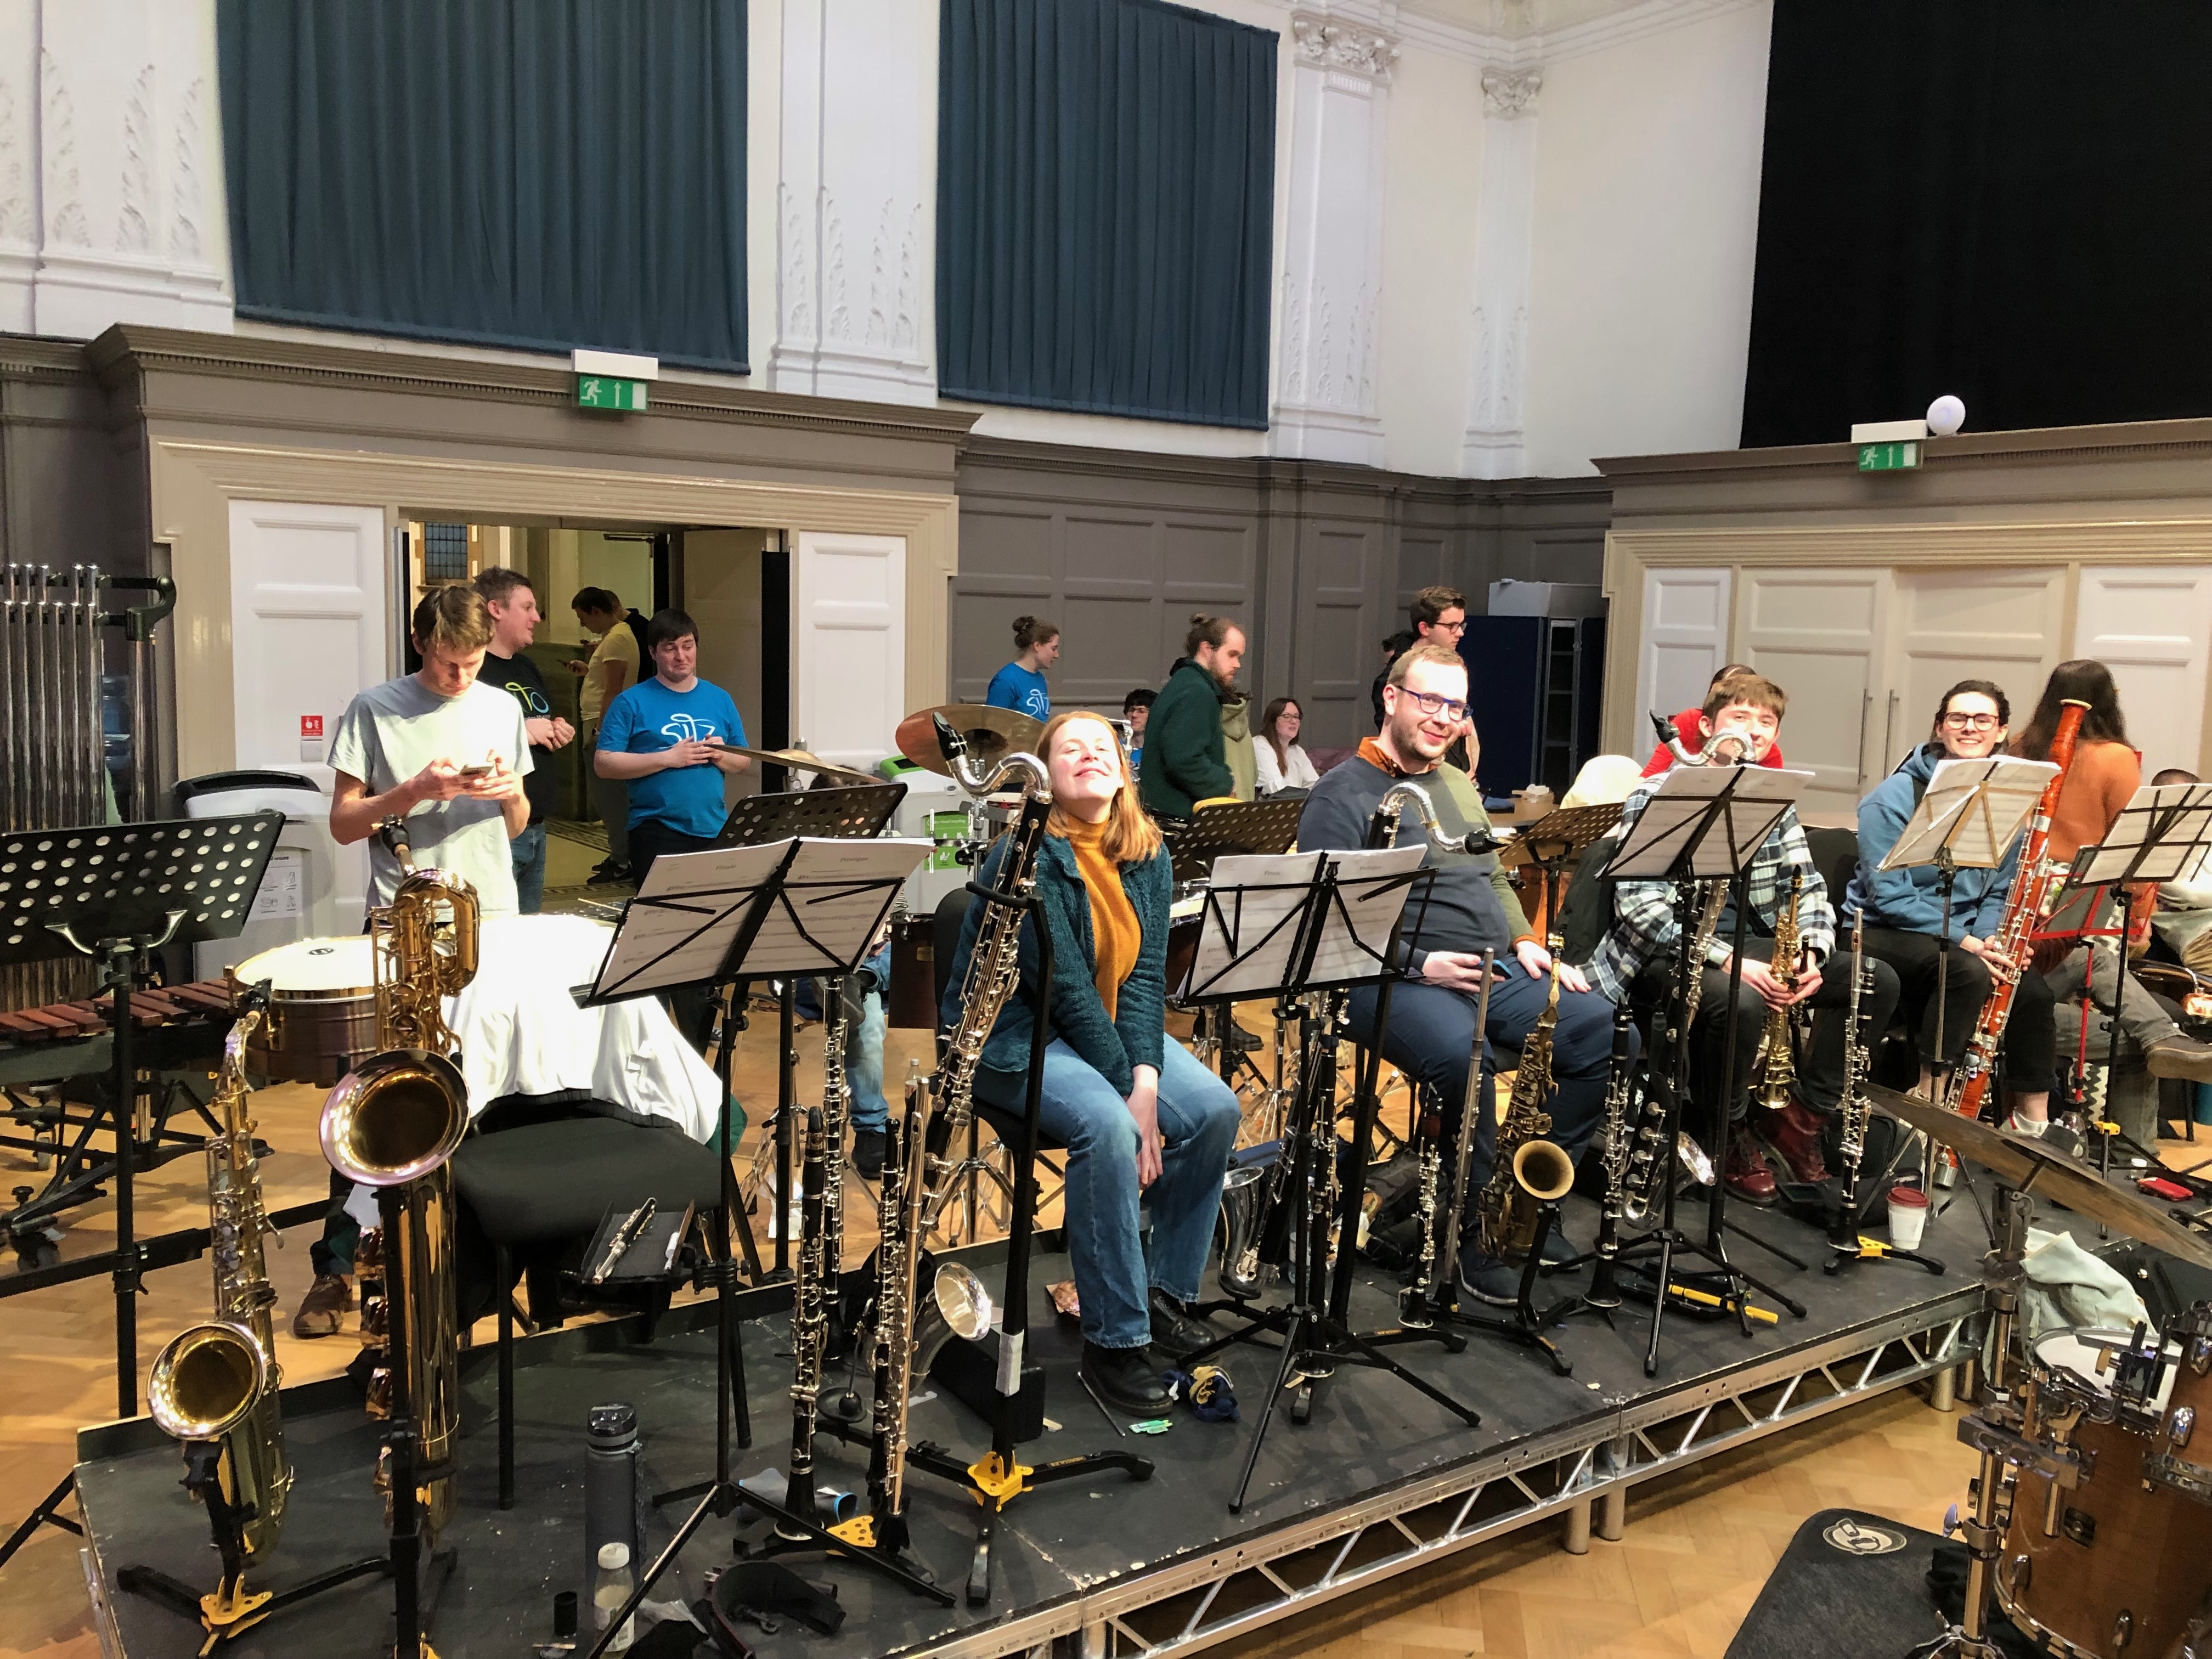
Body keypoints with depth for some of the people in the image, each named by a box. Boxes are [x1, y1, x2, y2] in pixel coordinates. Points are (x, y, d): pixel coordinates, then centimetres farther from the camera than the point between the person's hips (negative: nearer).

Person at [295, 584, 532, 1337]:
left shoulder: (502, 707, 10)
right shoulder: (374, 710, -1)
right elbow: (344, 824, -2)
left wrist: (510, 792, -8)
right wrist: (418, 789, -17)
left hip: (491, 922, 3)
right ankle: (336, 1263, 3)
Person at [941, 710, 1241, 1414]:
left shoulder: (1147, 856, 2)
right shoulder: (1029, 855, -18)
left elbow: (1145, 974, -3)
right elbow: (1066, 986, -21)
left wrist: (1148, 1077, -17)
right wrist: (1128, 1091, -21)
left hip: (1112, 1027, 7)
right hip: (1017, 1034, -7)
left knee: (1216, 1109, -14)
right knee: (1108, 1127, -32)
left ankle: (1167, 1291, 5)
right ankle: (1114, 1341, -18)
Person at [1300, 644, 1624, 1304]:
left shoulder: (1459, 784, 23)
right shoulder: (1341, 795, -3)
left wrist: (1525, 942, 10)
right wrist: (1419, 963, -21)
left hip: (1495, 970, 8)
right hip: (1394, 979, -7)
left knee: (1608, 1032, -12)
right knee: (1463, 1051, -37)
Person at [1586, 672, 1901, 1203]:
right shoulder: (1658, 796, -9)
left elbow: (1808, 886, 11)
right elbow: (1638, 905, -20)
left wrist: (1812, 951, -11)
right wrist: (1724, 959, -29)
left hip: (1750, 945, 7)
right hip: (1666, 955, -7)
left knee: (1876, 980, -5)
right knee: (1740, 1001, -37)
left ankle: (1802, 1116, 5)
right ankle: (1730, 1134, -8)